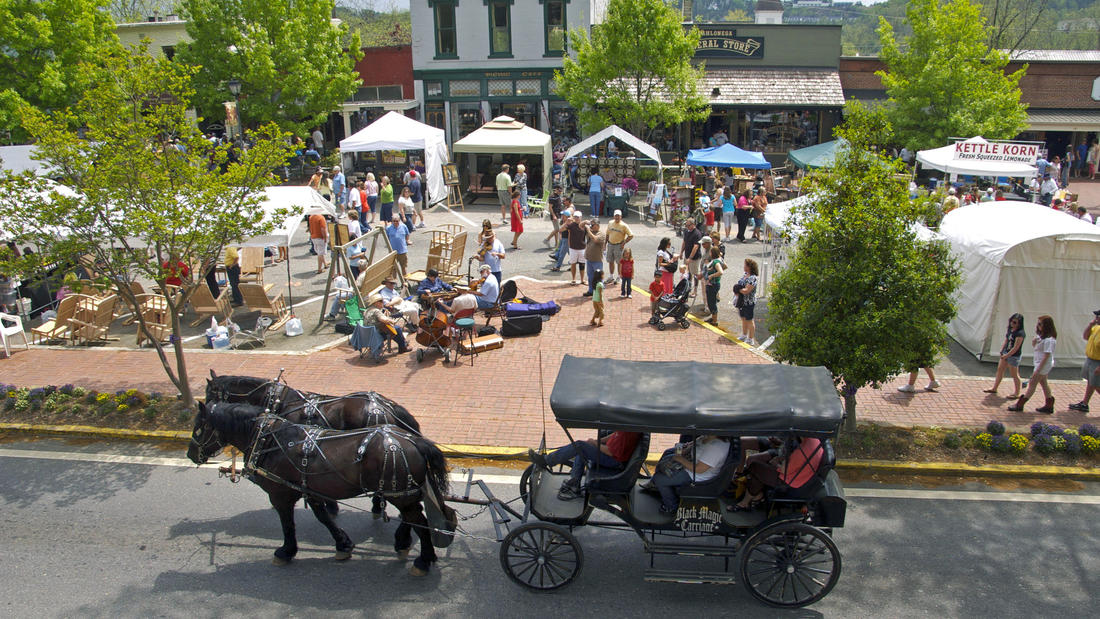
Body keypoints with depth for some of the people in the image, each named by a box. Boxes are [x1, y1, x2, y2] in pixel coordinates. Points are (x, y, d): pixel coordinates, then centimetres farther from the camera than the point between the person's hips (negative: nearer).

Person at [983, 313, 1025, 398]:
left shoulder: (1020, 333, -20)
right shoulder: (1009, 330, 4)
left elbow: (1016, 348, -21)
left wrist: (1006, 356, -18)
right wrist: (1001, 350, 4)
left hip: (1014, 356, -9)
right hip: (1005, 353, 9)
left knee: (1014, 375, 2)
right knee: (1000, 369, 16)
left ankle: (1017, 393, 16)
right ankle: (994, 388, 29)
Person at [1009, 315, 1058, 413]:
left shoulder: (1048, 340, -23)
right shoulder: (1042, 336, 7)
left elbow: (1046, 356, -24)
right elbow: (1034, 348, 17)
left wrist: (1038, 370, -24)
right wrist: (1034, 342, -8)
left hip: (1044, 365, -10)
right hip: (1040, 364, 10)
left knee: (1032, 383, -3)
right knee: (1043, 383, 16)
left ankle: (1020, 405, 4)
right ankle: (1049, 406, 24)